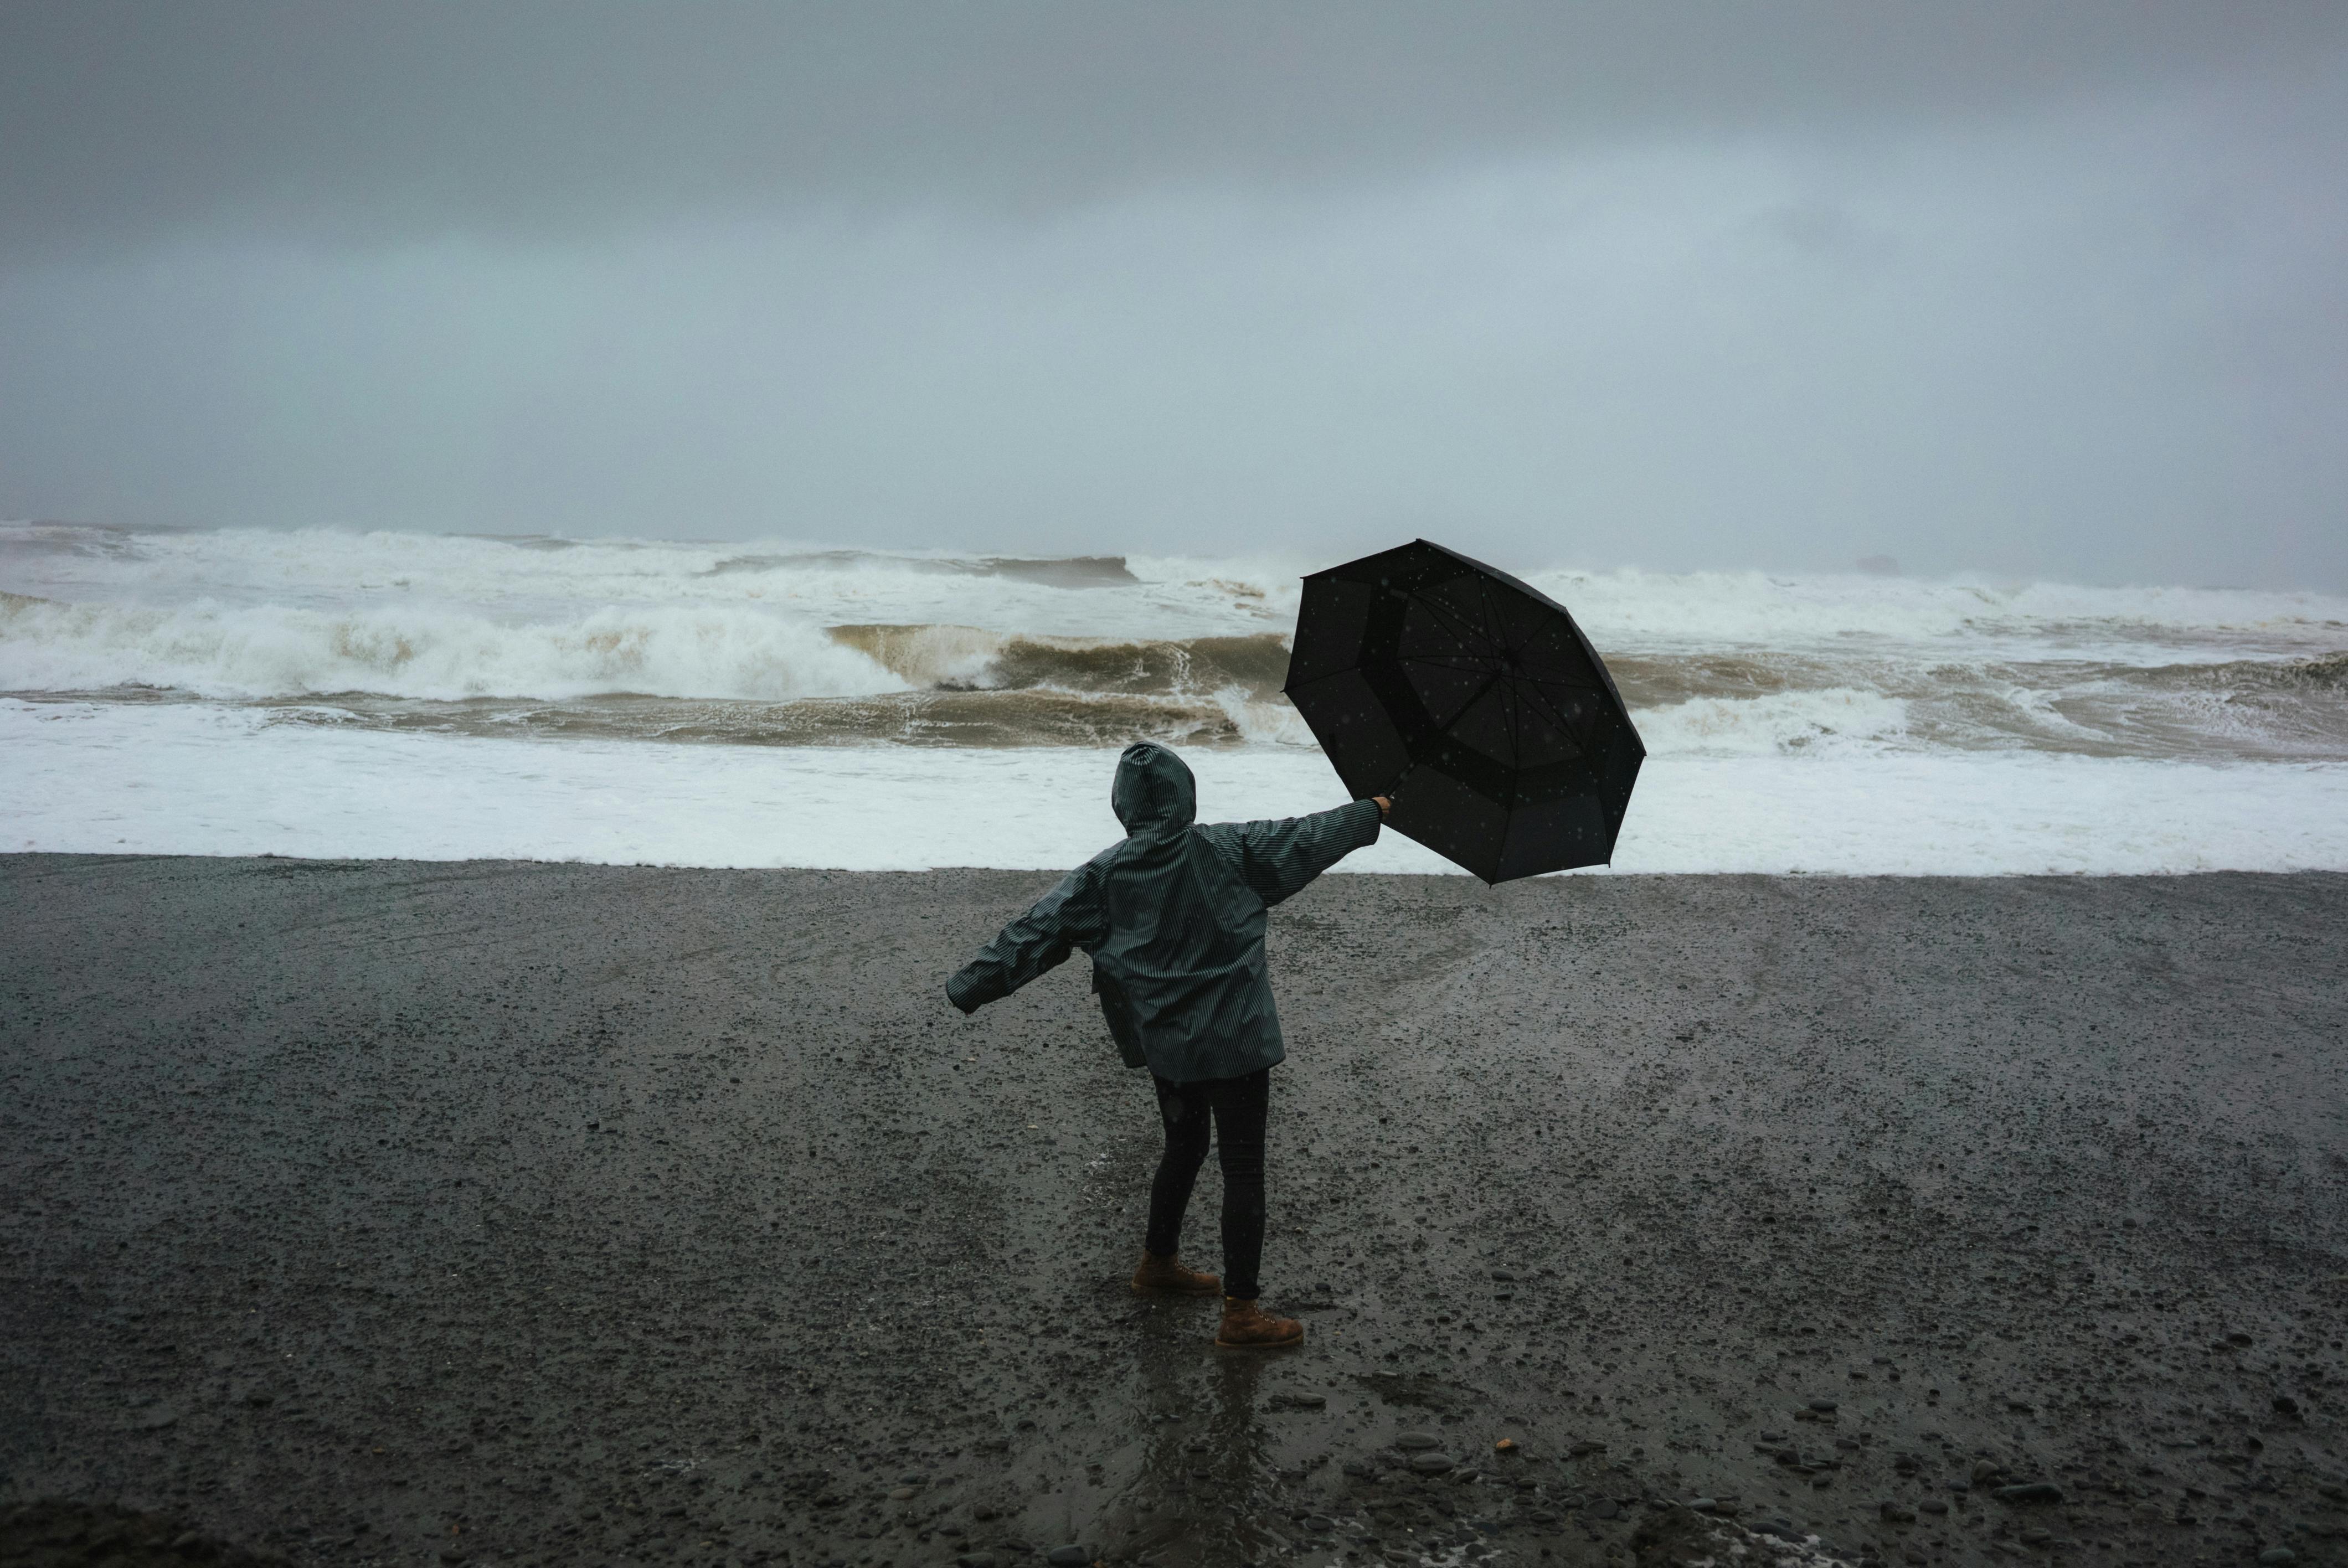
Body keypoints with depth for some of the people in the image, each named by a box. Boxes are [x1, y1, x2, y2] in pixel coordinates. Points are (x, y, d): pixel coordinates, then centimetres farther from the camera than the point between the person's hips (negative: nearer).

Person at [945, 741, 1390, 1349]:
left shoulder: (1102, 876, -6)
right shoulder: (1230, 849, -10)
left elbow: (1038, 930, -7)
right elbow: (1306, 838, 1)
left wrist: (971, 984, 1)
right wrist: (1370, 814, 18)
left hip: (1163, 1043, 4)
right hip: (1233, 1041, -4)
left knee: (1182, 1148, 26)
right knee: (1243, 1170, 3)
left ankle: (1158, 1265, 42)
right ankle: (1241, 1313, 5)